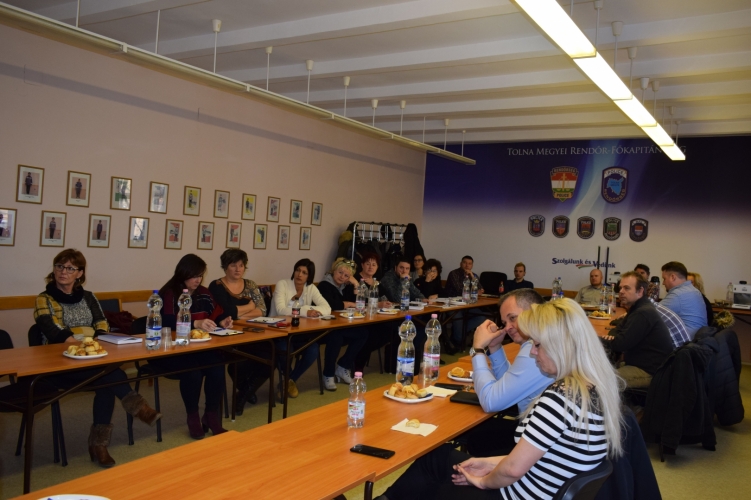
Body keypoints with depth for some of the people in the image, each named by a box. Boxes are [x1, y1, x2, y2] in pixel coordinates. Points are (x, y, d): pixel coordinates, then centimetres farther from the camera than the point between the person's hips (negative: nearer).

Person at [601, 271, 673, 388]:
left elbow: (621, 344, -22)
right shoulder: (637, 309, 14)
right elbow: (618, 331, 17)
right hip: (639, 364, 11)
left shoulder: (643, 313, -21)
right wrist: (610, 338, -7)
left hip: (651, 371, -11)